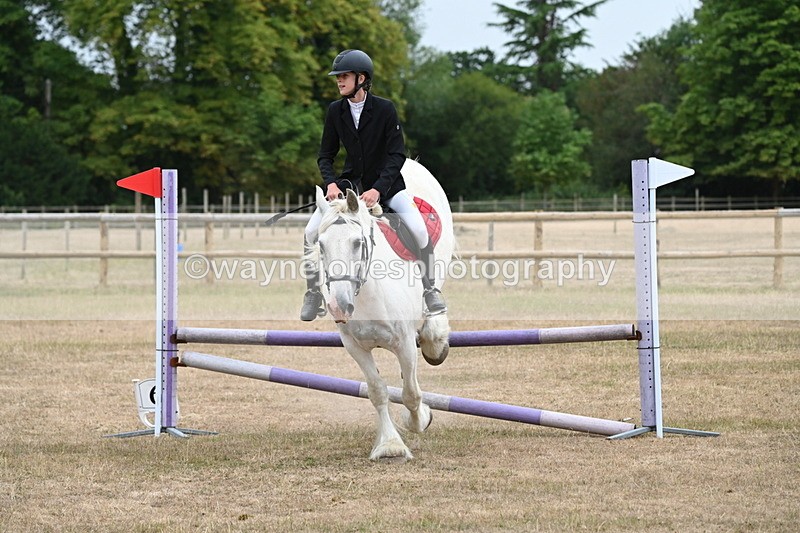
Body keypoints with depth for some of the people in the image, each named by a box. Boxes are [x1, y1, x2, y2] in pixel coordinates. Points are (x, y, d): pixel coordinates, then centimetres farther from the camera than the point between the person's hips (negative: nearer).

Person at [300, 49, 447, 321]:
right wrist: (331, 183, -17)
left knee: (420, 230, -22)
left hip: (386, 183, -3)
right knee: (311, 232, -11)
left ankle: (429, 290, -5)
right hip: (350, 183, 3)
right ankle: (313, 293, 4)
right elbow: (325, 155, 3)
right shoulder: (335, 110, -4)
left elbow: (397, 155, -16)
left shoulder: (385, 109, -14)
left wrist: (377, 189, -28)